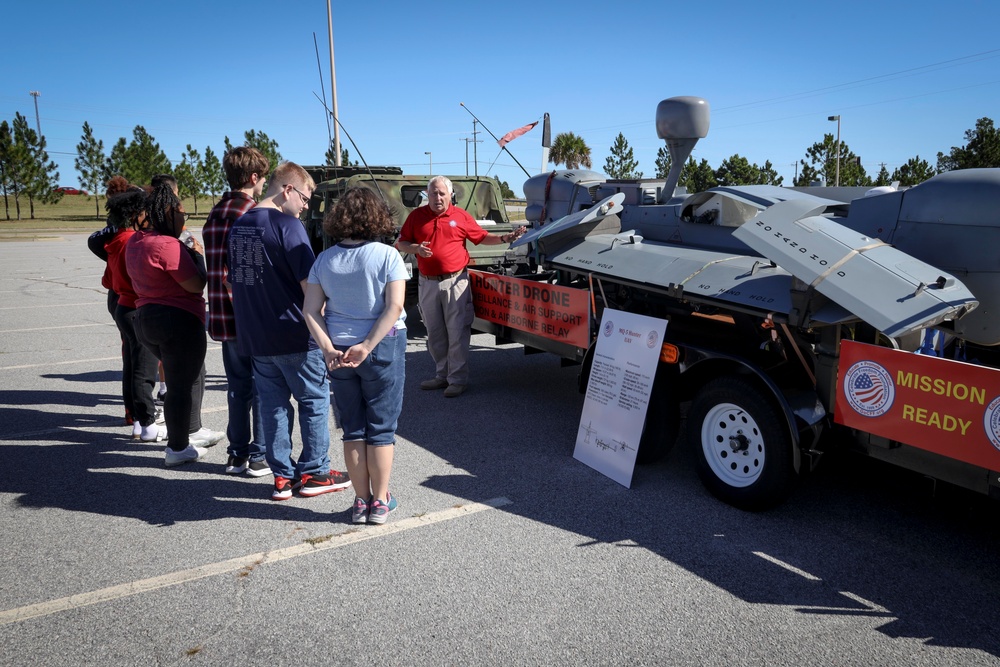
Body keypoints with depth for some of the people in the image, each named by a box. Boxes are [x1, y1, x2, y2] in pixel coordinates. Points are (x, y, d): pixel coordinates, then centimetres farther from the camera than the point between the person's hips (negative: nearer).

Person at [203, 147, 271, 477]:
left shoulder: (214, 215, 12)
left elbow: (213, 269, 12)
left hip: (223, 315, 7)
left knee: (238, 385, 15)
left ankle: (237, 455, 23)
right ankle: (259, 456, 12)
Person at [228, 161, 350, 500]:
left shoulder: (238, 226, 9)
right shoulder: (287, 226, -15)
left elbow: (233, 279, 18)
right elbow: (309, 285, -18)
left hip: (255, 338, 7)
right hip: (294, 336, -7)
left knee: (273, 405, 13)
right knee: (314, 400, 8)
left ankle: (282, 477, 19)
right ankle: (314, 473, 15)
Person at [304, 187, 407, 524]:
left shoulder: (325, 260, 1)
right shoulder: (387, 255, -9)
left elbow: (311, 311, -4)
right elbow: (394, 308, -18)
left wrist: (328, 347, -9)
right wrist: (367, 347, -18)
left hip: (339, 352, 3)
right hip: (383, 348, -3)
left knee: (353, 429, 13)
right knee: (381, 429, 8)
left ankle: (360, 502, 20)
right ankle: (380, 502, 16)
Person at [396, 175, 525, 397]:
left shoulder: (461, 216, 4)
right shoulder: (417, 216, 7)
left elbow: (482, 237, 10)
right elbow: (401, 244, 10)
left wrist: (504, 238, -3)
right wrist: (416, 248, -10)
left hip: (455, 281, -3)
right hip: (427, 284, 3)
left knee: (457, 332, -4)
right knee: (435, 334, 12)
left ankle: (458, 379, 3)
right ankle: (442, 375, 24)